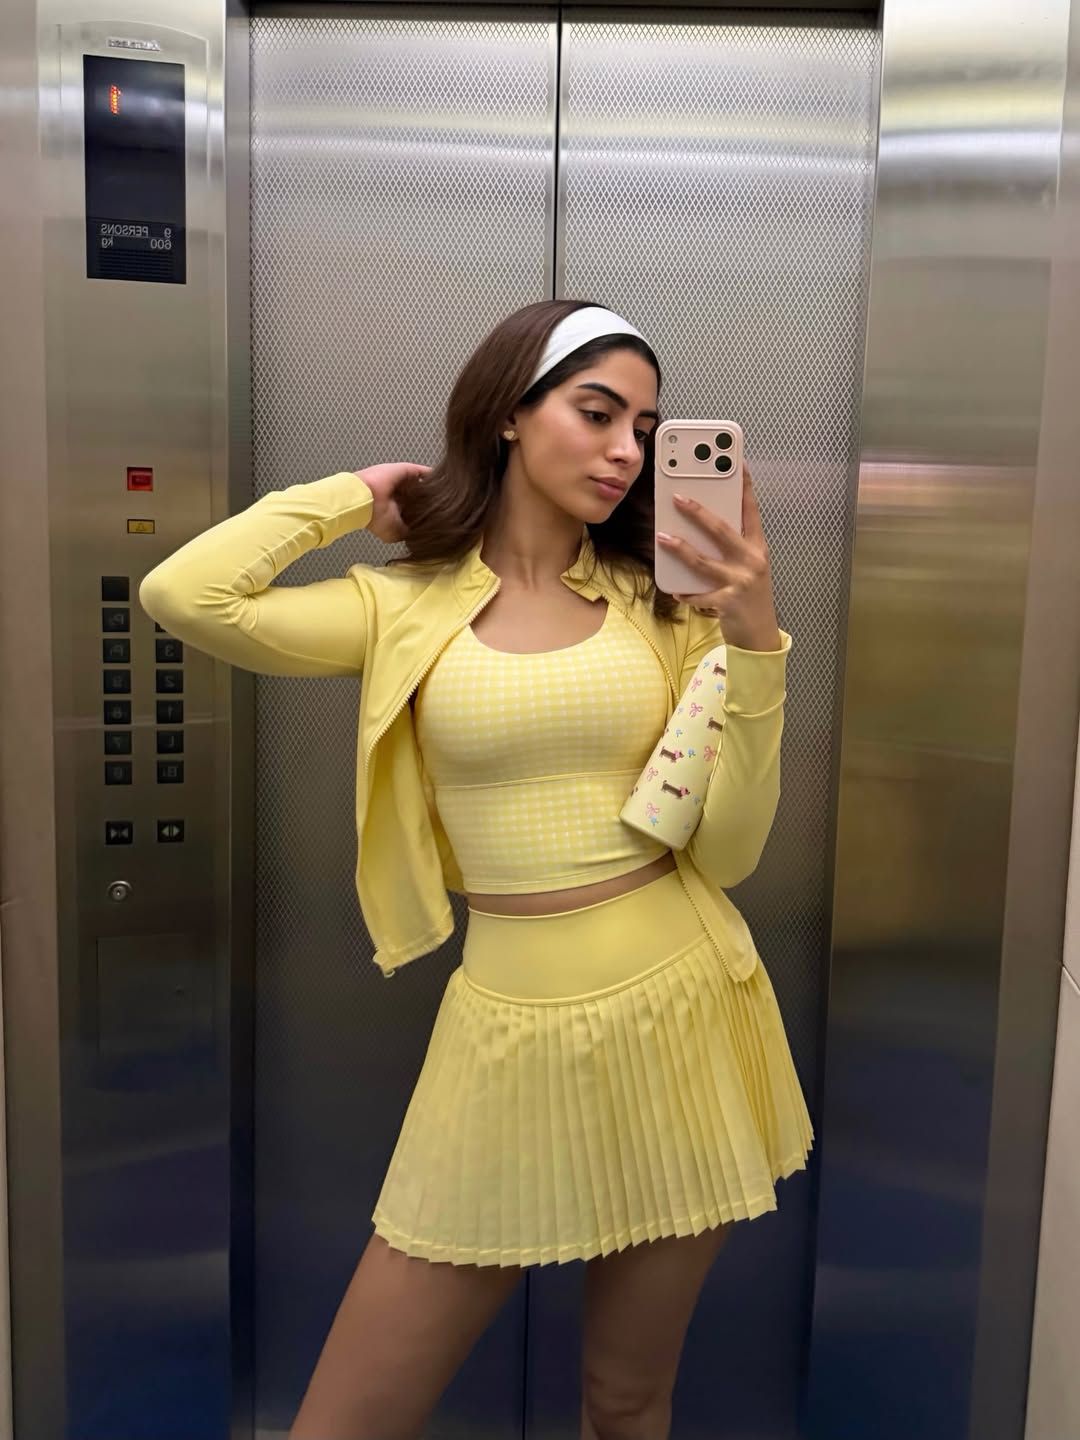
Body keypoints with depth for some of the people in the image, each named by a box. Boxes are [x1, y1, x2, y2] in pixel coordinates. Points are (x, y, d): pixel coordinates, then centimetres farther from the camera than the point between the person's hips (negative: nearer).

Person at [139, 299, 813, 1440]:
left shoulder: (662, 601, 3)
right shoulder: (407, 608, -1)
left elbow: (725, 851, -4)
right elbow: (183, 595, -17)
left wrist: (753, 641, -15)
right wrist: (357, 493, -3)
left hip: (681, 1015, 2)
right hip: (512, 1036, -1)